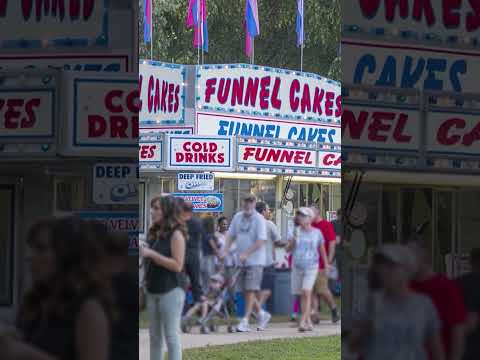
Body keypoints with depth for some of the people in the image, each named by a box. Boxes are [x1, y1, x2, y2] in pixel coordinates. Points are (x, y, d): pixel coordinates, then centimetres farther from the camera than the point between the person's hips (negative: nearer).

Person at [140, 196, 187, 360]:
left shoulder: (176, 234, -9)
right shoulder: (155, 233, 14)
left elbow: (177, 265, -16)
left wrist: (151, 254, -19)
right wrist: (142, 252, 7)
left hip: (171, 291, -8)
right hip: (153, 291, 8)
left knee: (172, 336, -5)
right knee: (155, 337, 9)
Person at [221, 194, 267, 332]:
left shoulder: (259, 219, -10)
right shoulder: (238, 217, 9)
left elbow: (260, 241, -17)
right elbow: (231, 235, 15)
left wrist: (246, 254, -21)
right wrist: (226, 250, 1)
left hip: (255, 260, -7)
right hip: (241, 260, 7)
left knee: (251, 290, -10)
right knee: (245, 291, 10)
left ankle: (245, 320, -12)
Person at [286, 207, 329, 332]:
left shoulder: (316, 233, 0)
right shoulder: (296, 232, 3)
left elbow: (322, 249, 12)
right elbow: (288, 249, 3)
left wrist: (326, 264, 18)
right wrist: (293, 241, -17)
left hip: (311, 267, -3)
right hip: (297, 267, 3)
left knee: (306, 293, -16)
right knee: (302, 295, 9)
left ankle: (302, 322, -19)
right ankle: (308, 322, 21)